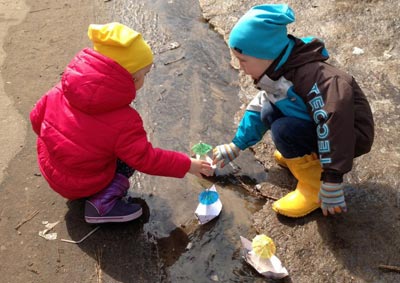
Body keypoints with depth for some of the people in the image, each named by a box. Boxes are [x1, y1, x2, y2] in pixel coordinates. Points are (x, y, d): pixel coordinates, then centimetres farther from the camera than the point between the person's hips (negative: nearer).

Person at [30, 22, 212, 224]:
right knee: (130, 156, 7)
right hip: (80, 185, -6)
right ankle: (102, 204, -5)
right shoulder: (124, 122, -30)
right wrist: (187, 165, -9)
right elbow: (146, 160, -21)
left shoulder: (65, 89, -14)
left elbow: (37, 116, -2)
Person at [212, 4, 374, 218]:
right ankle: (307, 156, 12)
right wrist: (235, 146, 16)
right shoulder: (275, 73, -2)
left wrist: (331, 181, -39)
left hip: (351, 134, -8)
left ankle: (315, 187, -11)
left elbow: (336, 120, -38)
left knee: (283, 131, -27)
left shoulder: (308, 75, -30)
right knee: (269, 113, -1)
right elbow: (258, 108, 13)